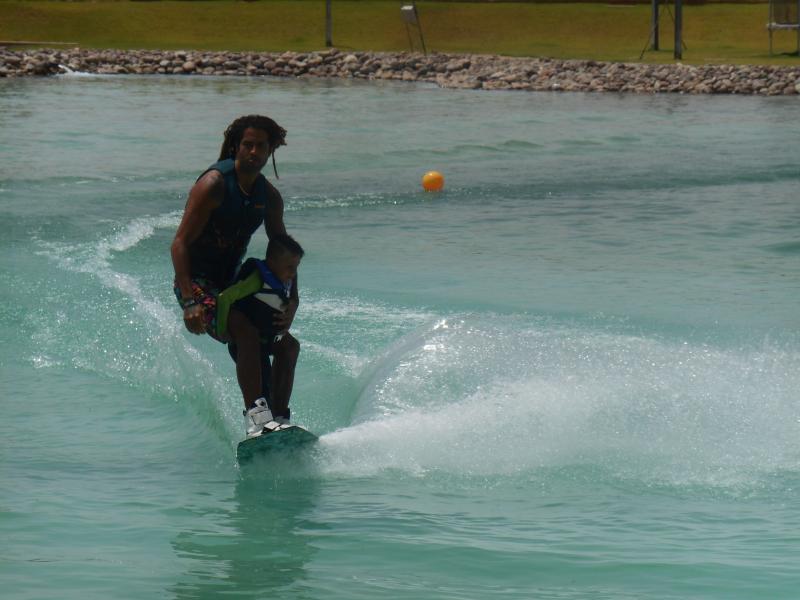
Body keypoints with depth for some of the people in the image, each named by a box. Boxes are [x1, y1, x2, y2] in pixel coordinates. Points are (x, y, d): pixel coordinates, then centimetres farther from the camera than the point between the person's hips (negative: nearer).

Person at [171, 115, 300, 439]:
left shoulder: (269, 197, 5)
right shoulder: (214, 184, -16)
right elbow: (180, 244, -20)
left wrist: (292, 301, -3)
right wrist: (190, 302, -31)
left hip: (230, 283, 8)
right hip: (197, 282, -8)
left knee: (287, 344, 7)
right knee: (247, 332, -31)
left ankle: (279, 419, 14)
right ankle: (256, 416, -36)